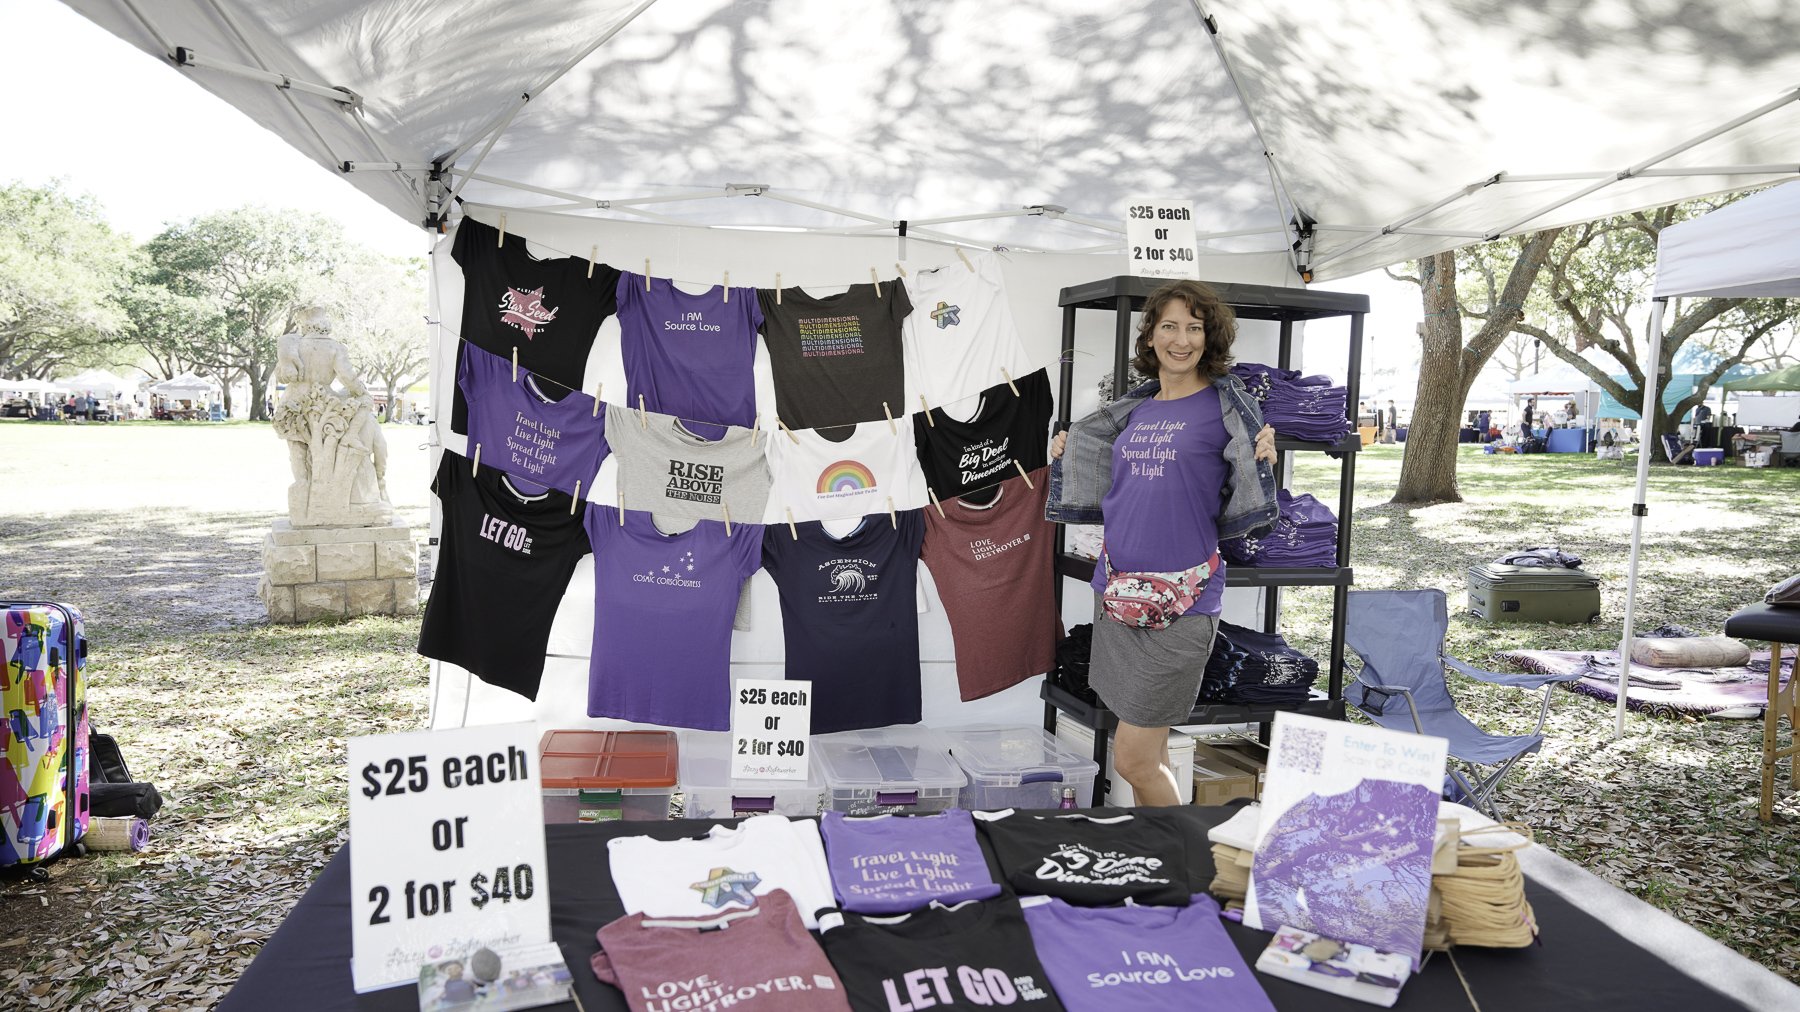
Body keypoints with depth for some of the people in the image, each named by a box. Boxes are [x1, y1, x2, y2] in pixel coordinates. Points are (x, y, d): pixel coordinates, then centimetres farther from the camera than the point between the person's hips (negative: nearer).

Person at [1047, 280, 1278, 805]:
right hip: (1116, 590, 6)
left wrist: (1264, 462, -21)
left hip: (1181, 599, -6)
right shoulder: (1134, 410, 11)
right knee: (1151, 750, 16)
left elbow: (1240, 509, -4)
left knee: (1134, 760, -4)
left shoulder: (1225, 405, -5)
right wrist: (1066, 460, 17)